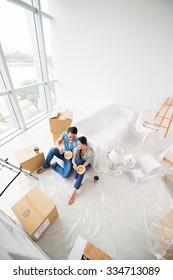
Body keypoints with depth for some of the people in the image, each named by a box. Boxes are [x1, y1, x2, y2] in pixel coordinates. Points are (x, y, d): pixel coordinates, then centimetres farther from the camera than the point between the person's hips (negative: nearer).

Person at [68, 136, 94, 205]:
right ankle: (76, 180, -24)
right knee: (78, 161, -34)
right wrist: (74, 164, -41)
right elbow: (73, 159, -19)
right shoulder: (77, 149, -22)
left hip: (86, 165, -2)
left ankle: (74, 192, -33)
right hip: (78, 162, 3)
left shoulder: (90, 152, -30)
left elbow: (86, 163, -27)